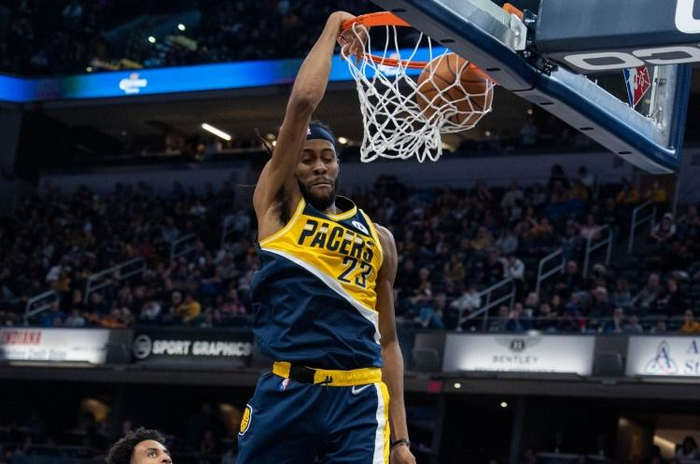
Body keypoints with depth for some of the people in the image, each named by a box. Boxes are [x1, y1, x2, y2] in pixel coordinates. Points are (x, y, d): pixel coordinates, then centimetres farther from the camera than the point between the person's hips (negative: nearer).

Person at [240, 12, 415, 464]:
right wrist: (333, 29, 5)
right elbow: (303, 101, -5)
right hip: (285, 391, -2)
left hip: (358, 398, 2)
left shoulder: (379, 238, 17)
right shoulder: (278, 204, 8)